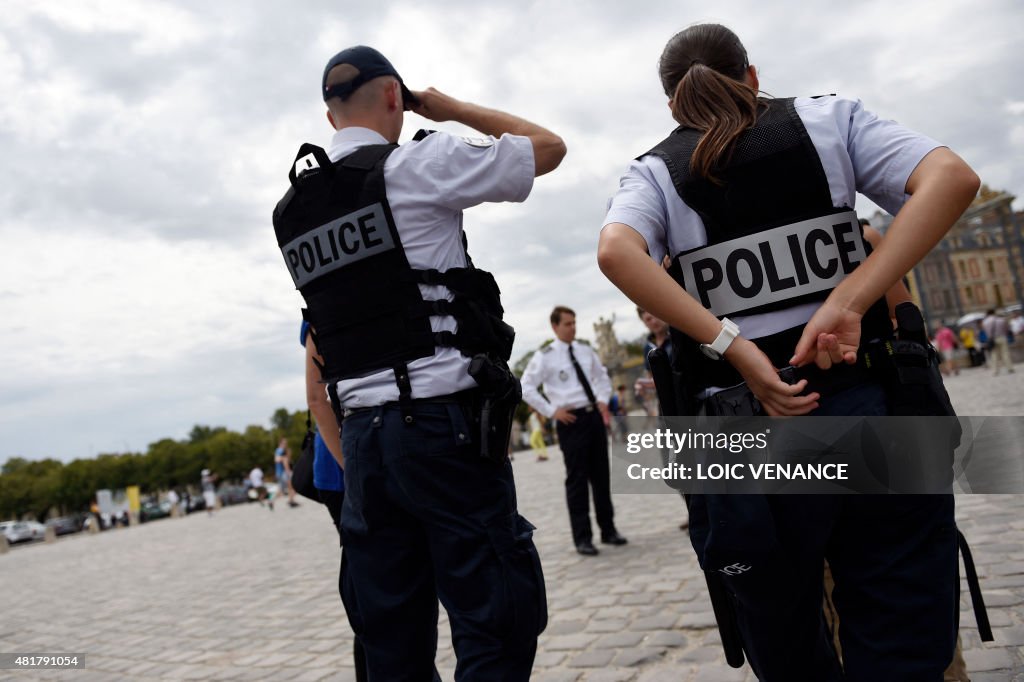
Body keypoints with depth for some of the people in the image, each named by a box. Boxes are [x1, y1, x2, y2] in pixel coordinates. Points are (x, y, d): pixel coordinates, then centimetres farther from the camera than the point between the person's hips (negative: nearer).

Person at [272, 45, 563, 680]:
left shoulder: (291, 211, 14)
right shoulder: (416, 165, -4)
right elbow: (549, 146, 6)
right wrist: (450, 106, 14)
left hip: (361, 433, 7)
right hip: (445, 421, -7)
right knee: (499, 625, 1)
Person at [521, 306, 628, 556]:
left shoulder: (585, 351, 10)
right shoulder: (545, 356, -7)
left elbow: (602, 376, 24)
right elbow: (526, 389, -9)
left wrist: (603, 400, 7)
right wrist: (551, 411, -11)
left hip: (594, 416, 5)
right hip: (571, 420, -5)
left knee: (601, 476, 12)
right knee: (577, 479, 0)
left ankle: (608, 529, 25)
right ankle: (582, 537, 9)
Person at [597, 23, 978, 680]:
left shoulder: (654, 172, 8)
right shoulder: (827, 117, 10)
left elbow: (616, 251, -14)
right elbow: (952, 177, -6)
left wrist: (734, 346, -15)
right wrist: (848, 300, -13)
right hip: (871, 408, 0)